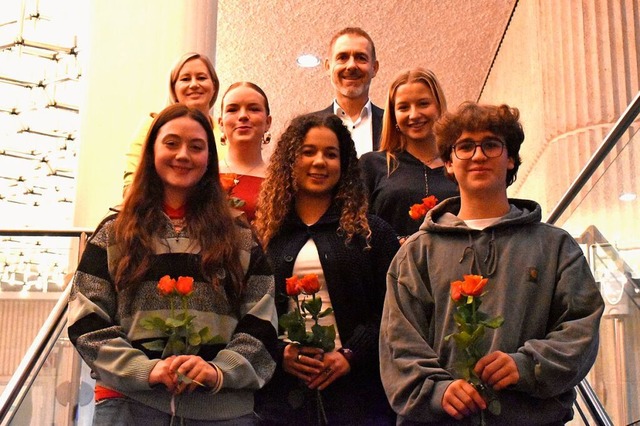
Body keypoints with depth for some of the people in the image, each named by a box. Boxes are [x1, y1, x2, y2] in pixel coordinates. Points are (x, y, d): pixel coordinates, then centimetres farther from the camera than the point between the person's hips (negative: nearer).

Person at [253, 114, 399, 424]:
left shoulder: (372, 232, 6)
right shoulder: (263, 235, 7)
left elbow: (390, 310, 0)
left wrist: (352, 355, -11)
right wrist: (279, 353, -10)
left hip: (354, 386, 0)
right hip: (280, 388, 1)